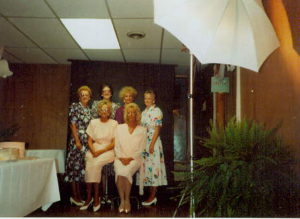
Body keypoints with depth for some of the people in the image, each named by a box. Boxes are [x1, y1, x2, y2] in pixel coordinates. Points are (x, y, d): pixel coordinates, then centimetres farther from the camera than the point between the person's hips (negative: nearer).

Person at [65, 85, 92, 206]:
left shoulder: (89, 110, 16)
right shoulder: (75, 106, -2)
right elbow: (73, 124, -9)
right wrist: (77, 141, -15)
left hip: (87, 141, 6)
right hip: (77, 139, -6)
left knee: (81, 166, 8)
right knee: (75, 165, -4)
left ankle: (78, 194, 15)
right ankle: (74, 196, 2)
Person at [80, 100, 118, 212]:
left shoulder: (114, 123, 3)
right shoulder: (93, 122, 13)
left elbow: (114, 143, -3)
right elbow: (90, 140, 10)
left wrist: (100, 151, -13)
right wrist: (93, 151, -10)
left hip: (108, 151, -2)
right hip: (94, 150, 3)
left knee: (96, 164, -30)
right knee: (89, 165, -28)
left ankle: (94, 197, -18)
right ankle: (89, 197, -19)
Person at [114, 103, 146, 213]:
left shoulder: (142, 130, 9)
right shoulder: (120, 128, 14)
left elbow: (141, 149, 3)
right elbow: (116, 146, 8)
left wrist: (130, 158, -10)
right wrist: (122, 158, -7)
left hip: (135, 159, -1)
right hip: (120, 158, 2)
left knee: (126, 172, -32)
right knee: (119, 173, -30)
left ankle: (127, 199, -15)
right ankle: (122, 200, -17)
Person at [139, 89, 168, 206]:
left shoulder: (157, 111, -6)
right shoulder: (143, 112, 15)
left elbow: (157, 129, -12)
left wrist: (152, 144, -18)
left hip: (153, 142, -7)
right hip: (143, 143, 7)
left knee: (153, 167, -4)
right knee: (146, 167, 8)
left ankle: (152, 196, 3)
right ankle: (151, 195, 16)